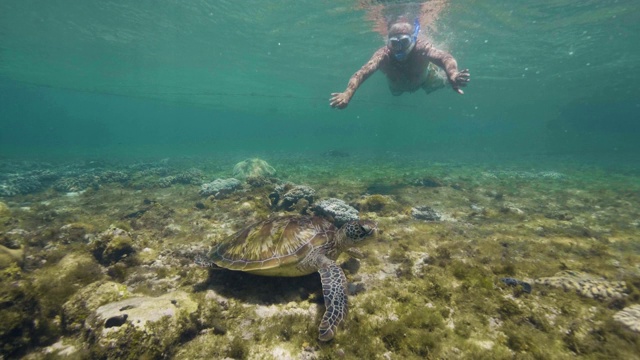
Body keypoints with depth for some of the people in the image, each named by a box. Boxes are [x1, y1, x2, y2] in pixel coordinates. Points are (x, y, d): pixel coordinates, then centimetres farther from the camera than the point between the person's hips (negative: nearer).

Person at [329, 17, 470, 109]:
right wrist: (348, 94, -77)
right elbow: (362, 73, -57)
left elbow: (444, 57, -61)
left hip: (425, 79, -1)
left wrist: (452, 74, -84)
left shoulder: (421, 47, -44)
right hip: (398, 85, 1)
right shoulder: (384, 55, -42)